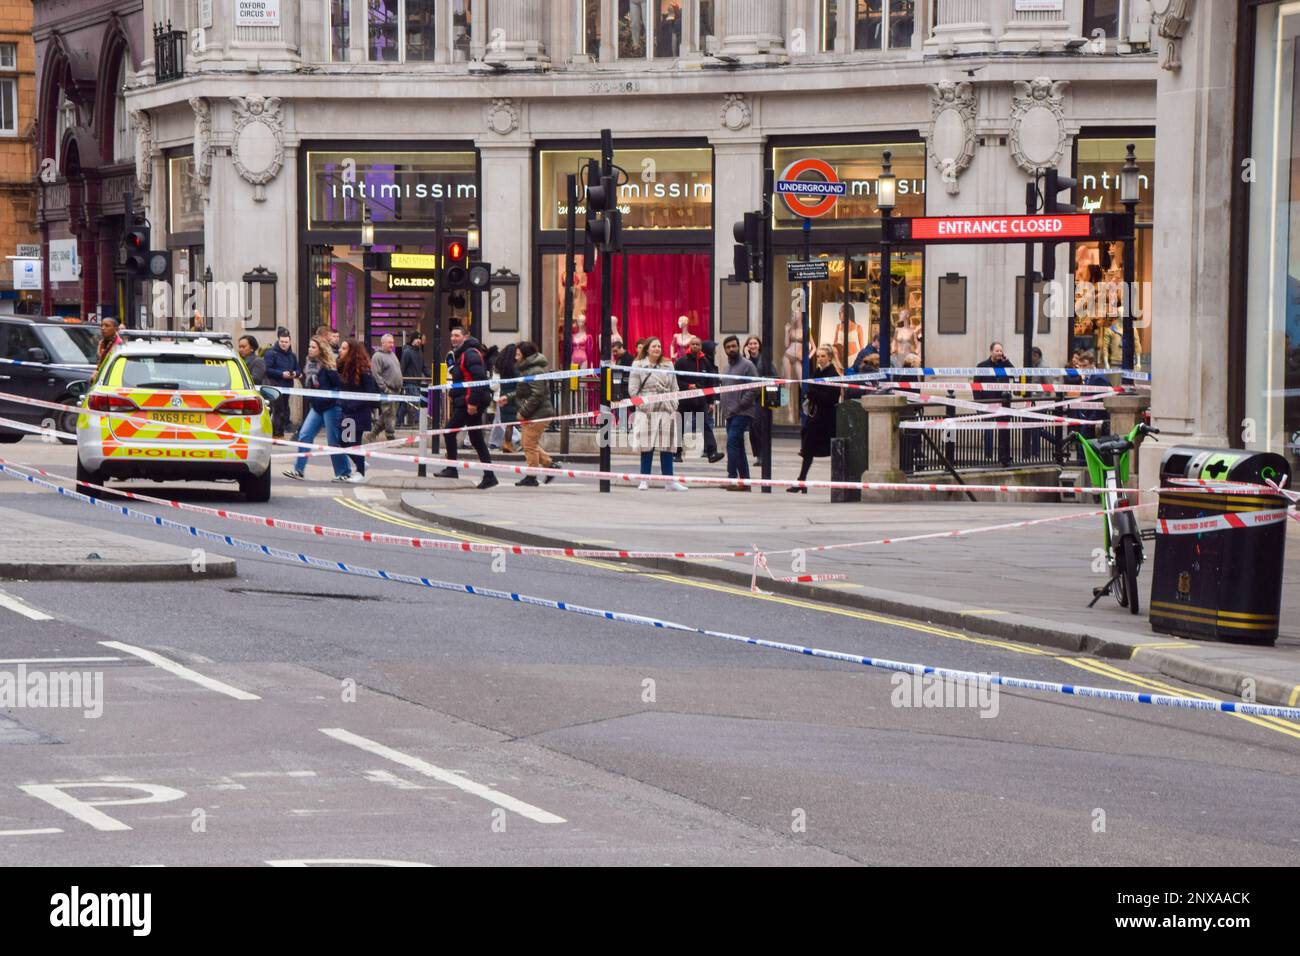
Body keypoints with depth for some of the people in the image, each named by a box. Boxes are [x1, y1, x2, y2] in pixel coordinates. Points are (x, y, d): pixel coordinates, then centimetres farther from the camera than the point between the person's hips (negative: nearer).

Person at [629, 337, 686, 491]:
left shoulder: (668, 366, 13)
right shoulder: (638, 366, 2)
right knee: (647, 447, -1)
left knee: (667, 446, 2)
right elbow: (633, 390, -2)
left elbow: (674, 388, 15)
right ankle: (644, 480, 6)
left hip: (666, 411, 3)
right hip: (647, 411, -3)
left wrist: (674, 405, 3)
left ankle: (670, 480, 4)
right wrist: (643, 404, -11)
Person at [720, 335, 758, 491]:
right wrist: (725, 409, 12)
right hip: (730, 414, 9)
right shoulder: (728, 366, 19)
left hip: (742, 413, -9)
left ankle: (732, 478, -18)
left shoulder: (747, 365, -6)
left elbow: (754, 389, -13)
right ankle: (744, 480, 14)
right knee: (738, 447, 10)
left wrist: (740, 405, -16)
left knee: (732, 443, -17)